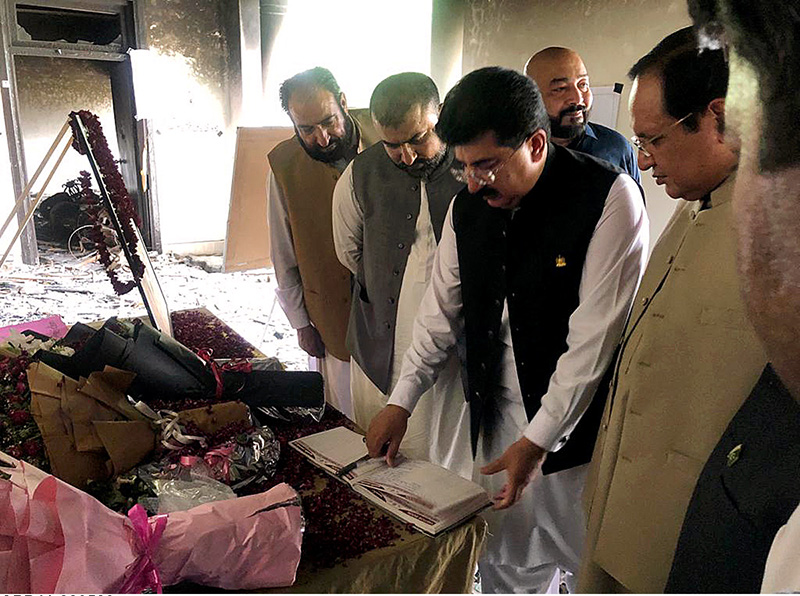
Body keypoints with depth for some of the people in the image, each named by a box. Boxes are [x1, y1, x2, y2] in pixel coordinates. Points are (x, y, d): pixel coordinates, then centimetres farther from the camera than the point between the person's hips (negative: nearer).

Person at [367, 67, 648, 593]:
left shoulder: (610, 198, -17)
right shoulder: (468, 204, 1)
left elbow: (594, 334, -19)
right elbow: (442, 307, 8)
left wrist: (538, 439, -17)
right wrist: (401, 401, 5)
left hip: (578, 425, -4)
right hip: (498, 415, 5)